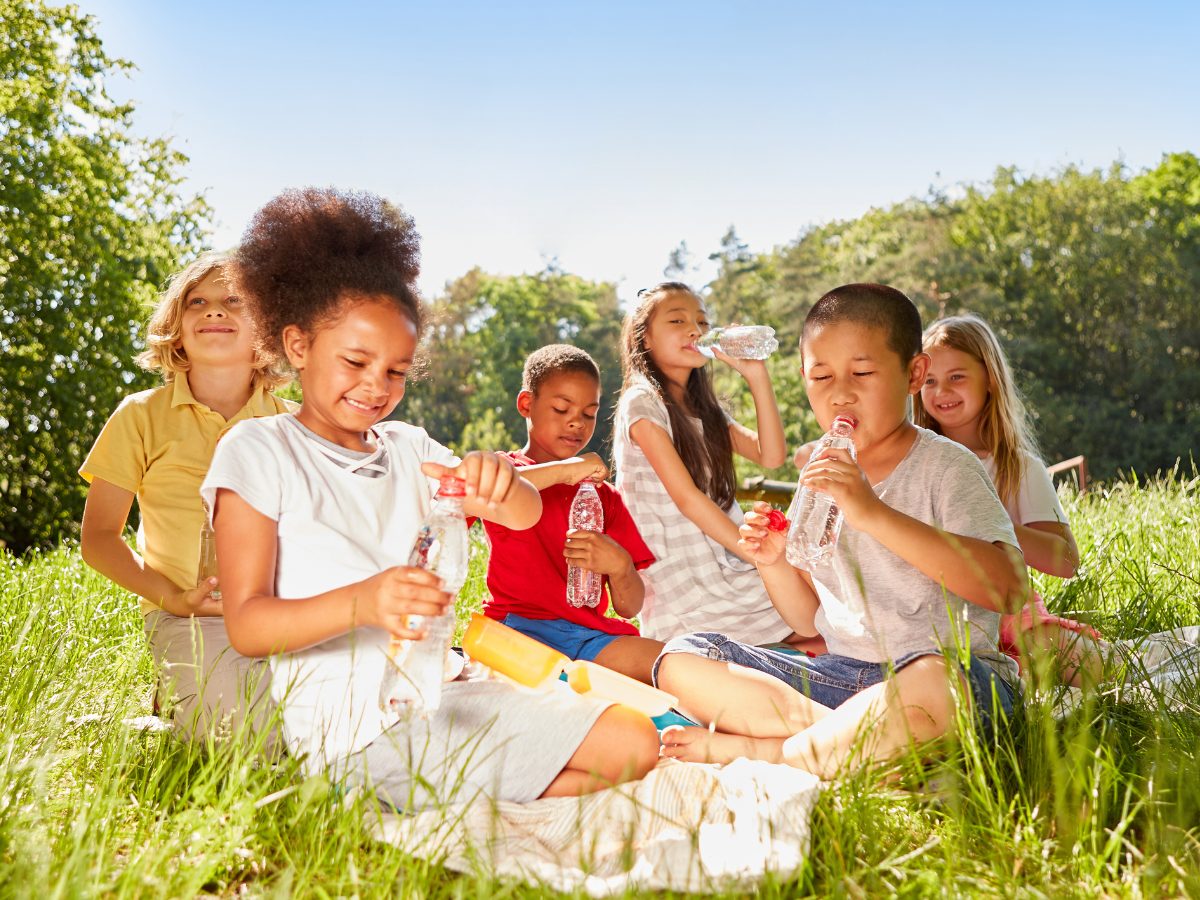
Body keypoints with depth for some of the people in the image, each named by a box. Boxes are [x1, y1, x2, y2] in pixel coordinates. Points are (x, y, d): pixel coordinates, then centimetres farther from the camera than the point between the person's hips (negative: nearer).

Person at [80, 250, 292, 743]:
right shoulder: (142, 417, 4)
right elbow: (98, 537, 5)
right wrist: (170, 597, -12)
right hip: (188, 613, -2)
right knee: (241, 728, -31)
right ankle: (178, 695, 3)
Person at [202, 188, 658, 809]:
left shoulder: (408, 447, 16)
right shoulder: (257, 451, -4)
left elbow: (525, 517, 6)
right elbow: (246, 624, -13)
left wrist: (499, 483, -20)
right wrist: (359, 602, -33)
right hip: (353, 728, -7)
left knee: (635, 744, -1)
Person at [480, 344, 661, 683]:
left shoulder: (604, 495, 19)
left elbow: (629, 608, 13)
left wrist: (619, 566, -12)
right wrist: (560, 470, -20)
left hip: (586, 631, 4)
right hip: (518, 625, -3)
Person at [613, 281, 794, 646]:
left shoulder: (704, 409, 17)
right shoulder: (641, 402, -8)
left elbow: (771, 455, 2)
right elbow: (686, 497, -15)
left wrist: (756, 375, -2)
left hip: (732, 571, 7)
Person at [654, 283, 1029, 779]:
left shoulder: (946, 465, -4)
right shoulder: (821, 478, 13)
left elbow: (1006, 588, -23)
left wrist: (874, 512, -28)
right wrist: (775, 563, -4)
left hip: (954, 667, -5)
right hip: (843, 674, 6)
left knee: (930, 685, -42)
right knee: (681, 659, -7)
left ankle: (753, 751, -20)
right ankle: (857, 738, -20)